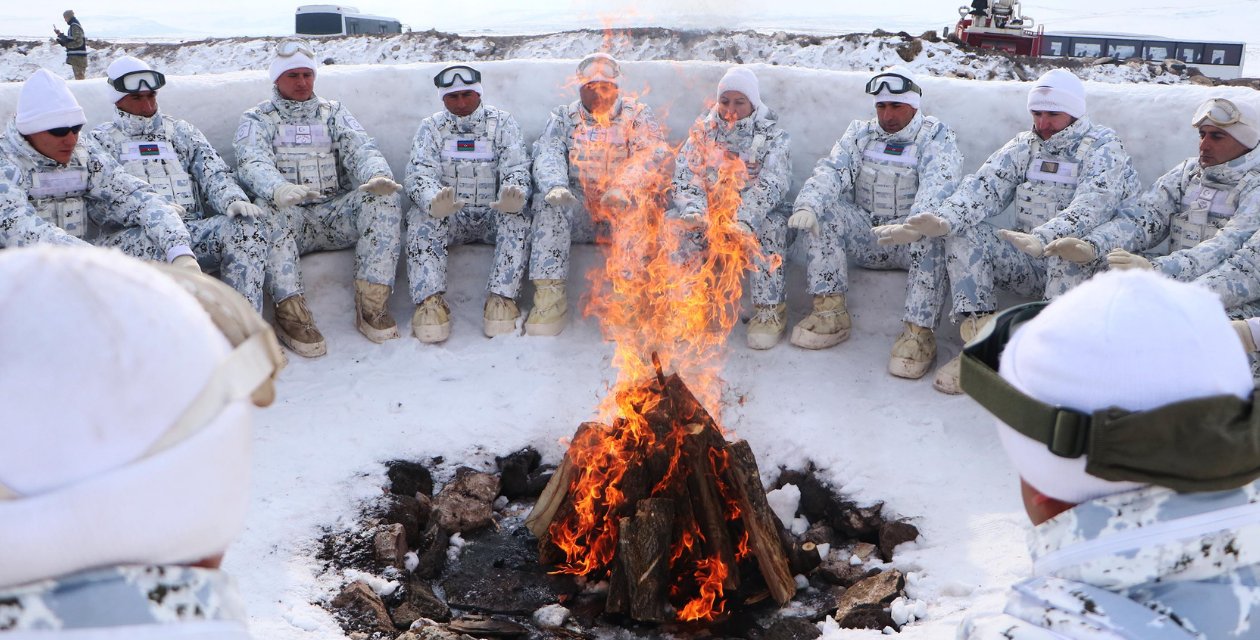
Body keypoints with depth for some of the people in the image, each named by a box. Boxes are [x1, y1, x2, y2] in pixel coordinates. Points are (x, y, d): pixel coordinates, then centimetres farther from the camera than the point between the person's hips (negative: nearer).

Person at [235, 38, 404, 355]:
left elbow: (361, 149, 2)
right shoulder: (256, 119, 12)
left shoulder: (334, 112, 20)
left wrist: (377, 174, -25)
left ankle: (371, 304, -26)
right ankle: (291, 311, -35)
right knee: (270, 206, -35)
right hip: (289, 217, -2)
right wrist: (279, 188, -35)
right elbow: (251, 163, -9)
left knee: (384, 199, -24)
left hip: (335, 216, 2)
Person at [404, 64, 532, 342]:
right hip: (446, 215, 1)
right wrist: (433, 201, -32)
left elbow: (516, 168, -5)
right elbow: (418, 173, -7)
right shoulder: (431, 127, 8)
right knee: (421, 218, -30)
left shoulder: (502, 122, 6)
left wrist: (513, 194, -31)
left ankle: (502, 299, -35)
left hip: (494, 213, 0)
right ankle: (430, 301, -38)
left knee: (517, 218, -32)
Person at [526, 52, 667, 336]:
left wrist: (624, 186, -27)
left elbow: (652, 152, -6)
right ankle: (549, 295, -33)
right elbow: (547, 154, -2)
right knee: (549, 203, -28)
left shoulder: (637, 114, 12)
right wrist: (555, 186, -27)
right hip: (578, 209, 1)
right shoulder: (563, 116, 16)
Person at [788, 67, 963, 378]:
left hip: (911, 238, -3)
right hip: (864, 234, 4)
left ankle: (919, 331, -32)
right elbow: (831, 171, -4)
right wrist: (807, 205, -27)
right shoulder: (860, 133, 12)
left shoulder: (937, 136, 1)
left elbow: (939, 183, -18)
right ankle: (830, 313, -20)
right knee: (823, 208, -19)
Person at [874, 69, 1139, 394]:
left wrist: (1043, 238, -46)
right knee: (963, 232, -13)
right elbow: (983, 188, -6)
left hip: (1079, 262, -5)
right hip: (1027, 262, 5)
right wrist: (942, 221, -27)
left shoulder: (1105, 148, -5)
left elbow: (1093, 204, -25)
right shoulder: (1024, 146, 11)